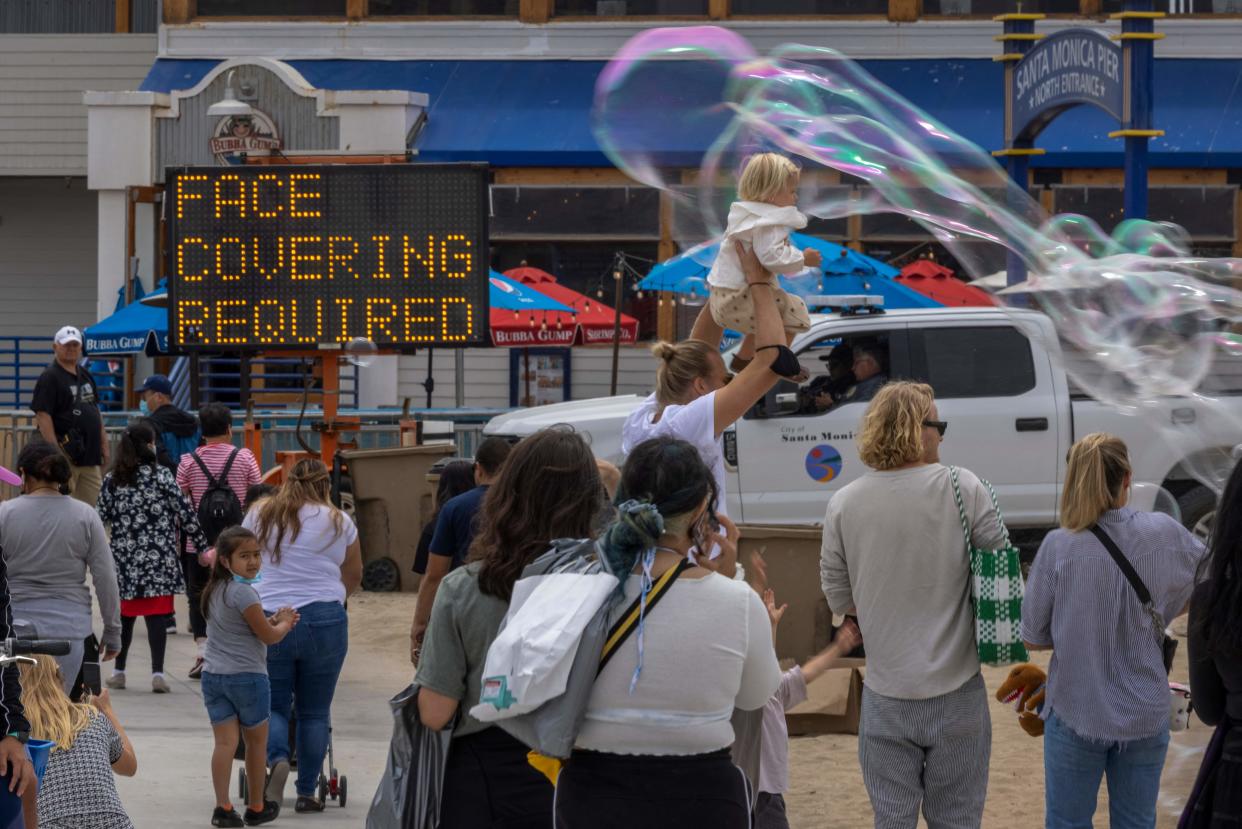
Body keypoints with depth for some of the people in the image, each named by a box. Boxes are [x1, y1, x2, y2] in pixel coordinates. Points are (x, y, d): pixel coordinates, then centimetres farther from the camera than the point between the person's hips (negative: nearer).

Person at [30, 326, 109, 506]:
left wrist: (103, 442, 17)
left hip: (90, 454, 8)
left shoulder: (86, 376, 17)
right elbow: (42, 416, -16)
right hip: (67, 454, -8)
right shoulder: (49, 378, -8)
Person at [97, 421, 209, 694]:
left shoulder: (112, 480, 1)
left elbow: (102, 518, 4)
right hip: (159, 557, -3)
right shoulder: (162, 476, -7)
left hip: (125, 558, 3)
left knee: (125, 614, 15)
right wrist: (203, 544, 0)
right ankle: (157, 672, -8)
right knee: (157, 615, -2)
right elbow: (185, 513, -7)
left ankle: (119, 672, 20)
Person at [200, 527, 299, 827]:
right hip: (247, 676, -6)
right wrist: (284, 623, 9)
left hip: (213, 675, 6)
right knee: (256, 742, 11)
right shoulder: (244, 593, -16)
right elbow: (269, 636, -10)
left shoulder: (214, 590, 11)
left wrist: (274, 620, 10)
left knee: (225, 742, 0)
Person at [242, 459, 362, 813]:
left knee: (274, 704, 11)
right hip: (324, 622, 0)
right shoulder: (339, 522, 6)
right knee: (314, 711, 9)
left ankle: (277, 759, -17)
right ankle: (307, 792, 9)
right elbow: (354, 576, 17)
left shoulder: (260, 515, 6)